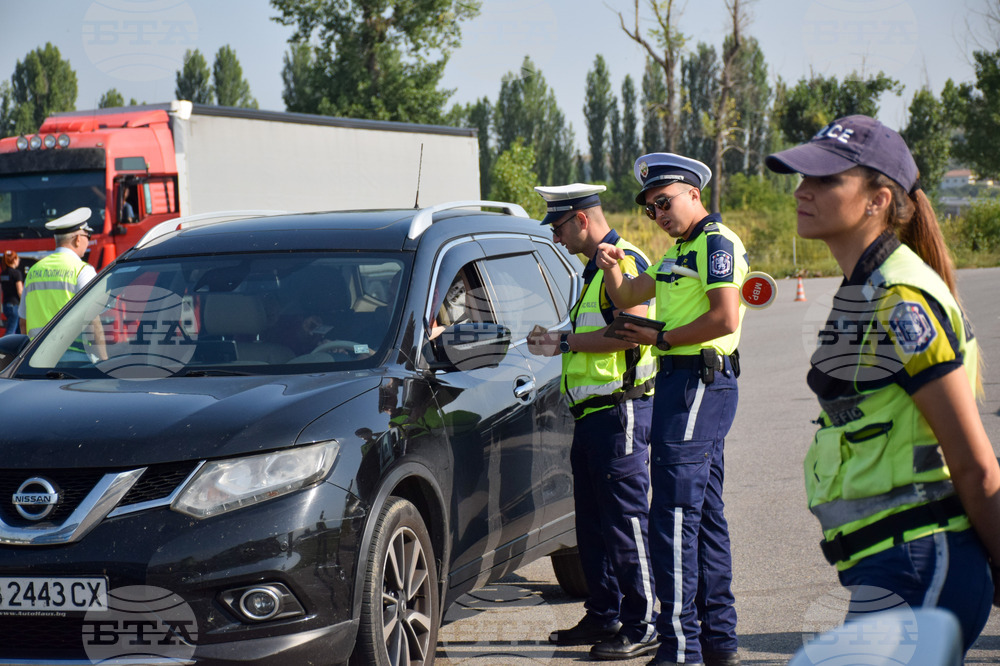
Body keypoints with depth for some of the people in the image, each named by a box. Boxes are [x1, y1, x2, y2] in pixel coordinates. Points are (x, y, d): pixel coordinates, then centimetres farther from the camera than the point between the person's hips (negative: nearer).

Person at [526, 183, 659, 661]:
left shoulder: (625, 261, -11)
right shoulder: (596, 268, 22)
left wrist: (566, 343, -17)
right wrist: (558, 343, 11)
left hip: (619, 408, -11)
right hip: (591, 411, 11)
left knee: (625, 518, -8)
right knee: (592, 522, 14)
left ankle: (643, 626, -5)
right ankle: (604, 616, 22)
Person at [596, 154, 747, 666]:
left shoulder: (717, 243, -10)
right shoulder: (678, 253, 21)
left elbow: (725, 318, -21)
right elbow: (626, 297, 26)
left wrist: (660, 338, -13)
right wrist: (611, 268, 6)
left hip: (698, 383, -11)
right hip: (682, 385, 11)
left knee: (674, 515, -12)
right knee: (706, 515, 13)